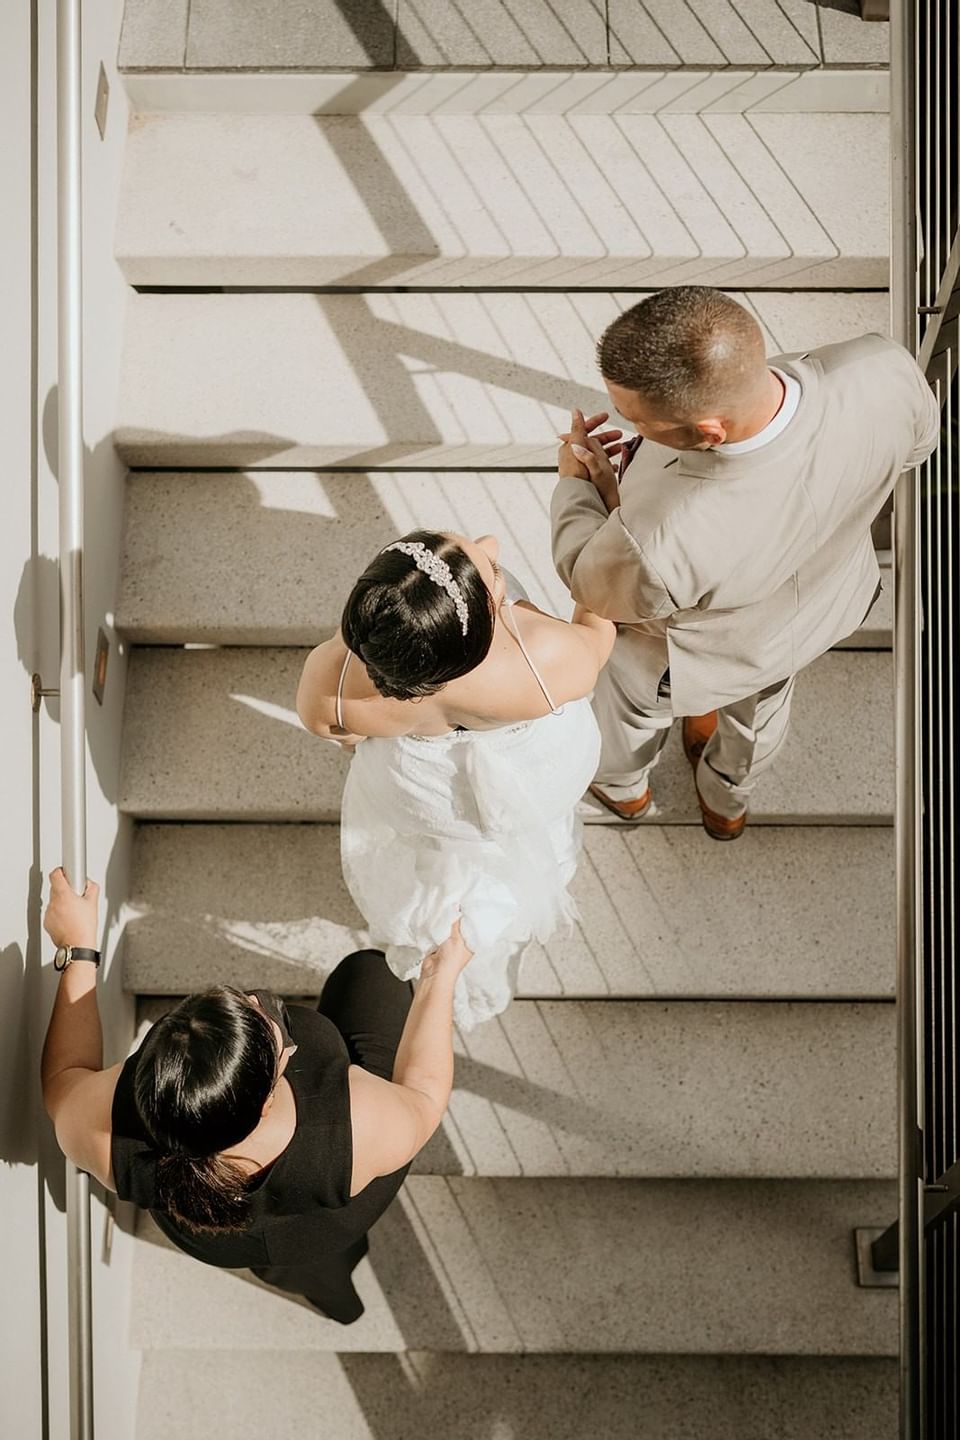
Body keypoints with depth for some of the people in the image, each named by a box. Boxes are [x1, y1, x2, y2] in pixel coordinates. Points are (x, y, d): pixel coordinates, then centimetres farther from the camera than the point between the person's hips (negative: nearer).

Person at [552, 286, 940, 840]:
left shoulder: (656, 544, -50)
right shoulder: (884, 370, -39)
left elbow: (593, 585, -23)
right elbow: (917, 439, -12)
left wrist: (578, 483, -6)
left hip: (697, 658, -4)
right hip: (825, 601, 4)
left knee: (633, 703, 34)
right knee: (763, 700, 37)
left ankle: (623, 787, 68)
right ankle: (728, 804, 70)